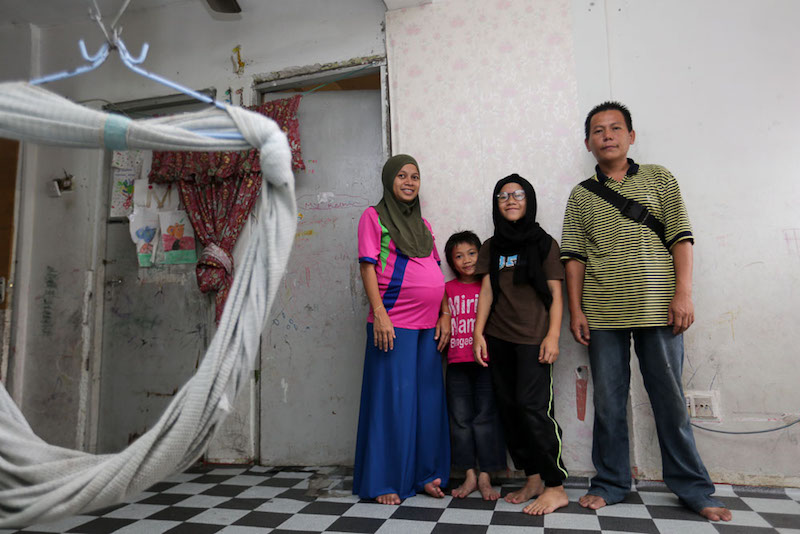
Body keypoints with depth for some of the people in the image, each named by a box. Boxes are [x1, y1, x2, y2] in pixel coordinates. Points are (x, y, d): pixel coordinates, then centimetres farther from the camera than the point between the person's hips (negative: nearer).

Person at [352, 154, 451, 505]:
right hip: (394, 323, -6)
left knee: (428, 397, 9)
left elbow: (436, 272, 18)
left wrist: (445, 314, 8)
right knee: (392, 398, -2)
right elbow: (368, 267, -6)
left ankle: (424, 474, 24)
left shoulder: (422, 223, 19)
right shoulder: (374, 216, 2)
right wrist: (380, 314, -16)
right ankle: (384, 482, 12)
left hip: (428, 324, 6)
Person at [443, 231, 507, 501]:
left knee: (485, 417, 1)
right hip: (457, 364, 2)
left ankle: (485, 478, 12)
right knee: (460, 418, 5)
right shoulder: (448, 289, 9)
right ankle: (469, 475, 17)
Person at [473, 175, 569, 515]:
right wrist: (478, 333, 0)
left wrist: (553, 335, -10)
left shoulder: (544, 243, 4)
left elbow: (555, 293, 0)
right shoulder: (491, 247, 14)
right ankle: (532, 478, 18)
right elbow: (487, 290, 9)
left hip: (532, 338, -4)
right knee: (509, 408, 5)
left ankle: (556, 487, 0)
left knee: (532, 406, -12)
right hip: (498, 339, 5)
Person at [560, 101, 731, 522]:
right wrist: (575, 309, 1)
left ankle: (693, 487, 24)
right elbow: (573, 256, 7)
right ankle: (610, 483, 22)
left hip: (657, 308, -1)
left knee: (670, 399, 7)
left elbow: (680, 238, 4)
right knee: (608, 402, 8)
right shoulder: (581, 195, 11)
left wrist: (683, 293, -6)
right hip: (602, 314, 1)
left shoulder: (659, 178, 9)